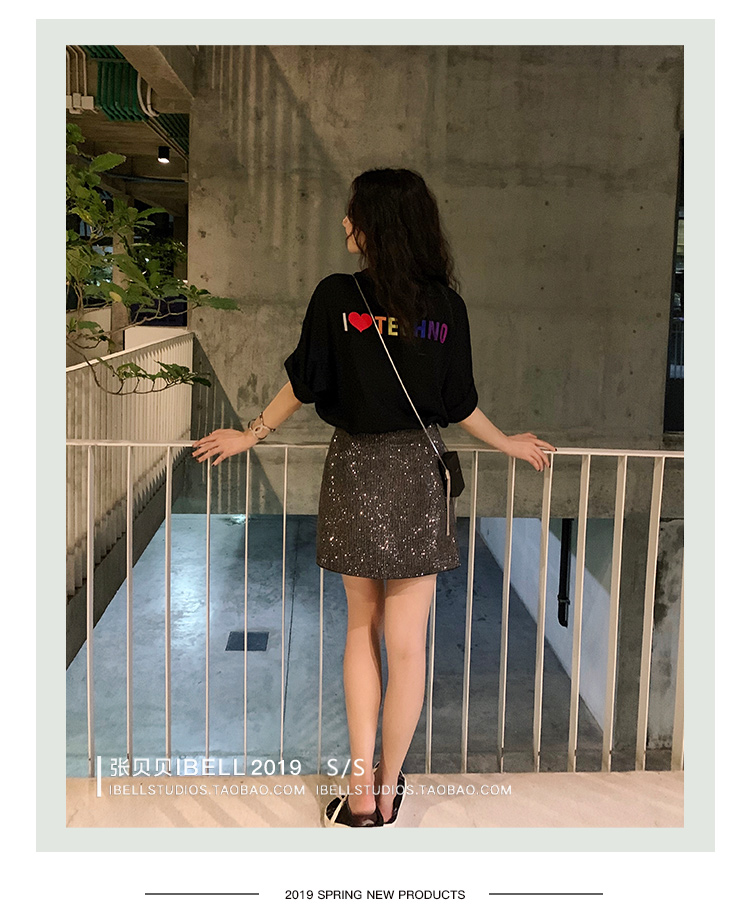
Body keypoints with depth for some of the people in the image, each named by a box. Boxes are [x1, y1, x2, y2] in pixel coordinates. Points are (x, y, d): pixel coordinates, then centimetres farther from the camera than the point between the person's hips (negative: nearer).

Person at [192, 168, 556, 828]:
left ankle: (361, 789, 18)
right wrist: (509, 443, 21)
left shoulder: (335, 297, -7)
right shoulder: (447, 306, -3)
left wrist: (252, 435, 16)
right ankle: (387, 788, 22)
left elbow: (304, 384, -1)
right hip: (420, 474, 0)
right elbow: (460, 404, 3)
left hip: (353, 470, 0)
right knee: (406, 642, 8)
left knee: (362, 628, 16)